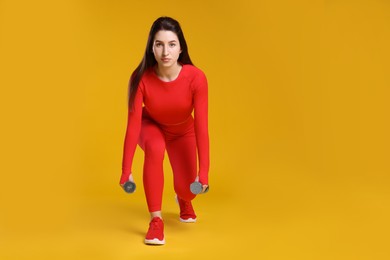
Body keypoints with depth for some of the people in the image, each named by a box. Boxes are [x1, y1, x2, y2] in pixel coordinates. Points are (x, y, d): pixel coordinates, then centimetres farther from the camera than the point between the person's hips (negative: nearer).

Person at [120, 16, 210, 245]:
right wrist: (126, 170, -31)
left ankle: (184, 199, 30)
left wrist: (203, 172, -35)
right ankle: (156, 220, -23)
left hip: (183, 132, 1)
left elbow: (202, 126, -32)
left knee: (187, 189, -13)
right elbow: (133, 124, -30)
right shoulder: (141, 78, -33)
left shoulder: (196, 78, -34)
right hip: (151, 126, 0)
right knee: (155, 148, -37)